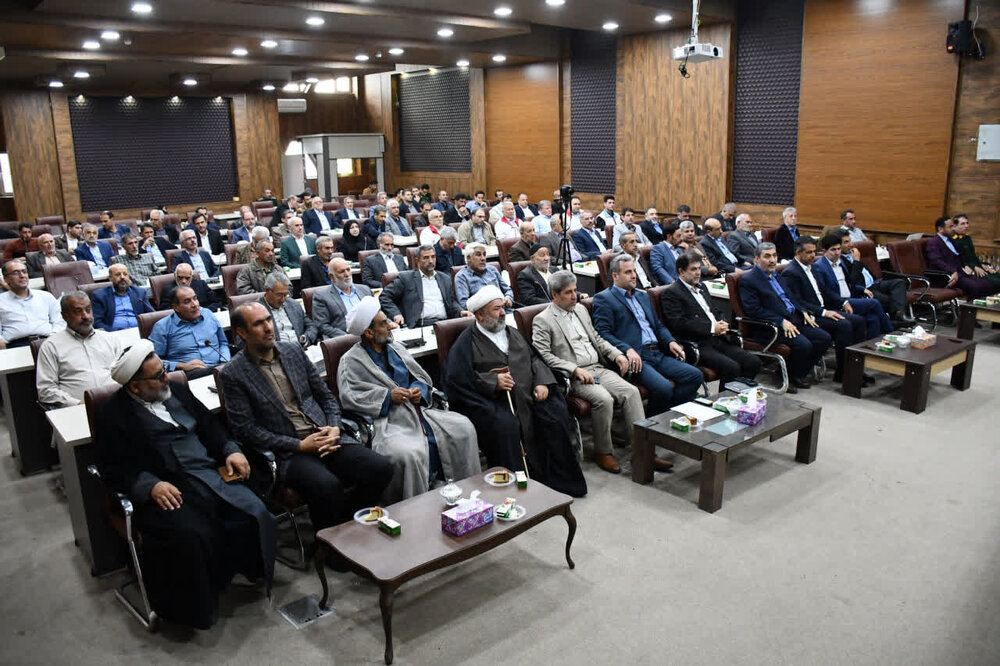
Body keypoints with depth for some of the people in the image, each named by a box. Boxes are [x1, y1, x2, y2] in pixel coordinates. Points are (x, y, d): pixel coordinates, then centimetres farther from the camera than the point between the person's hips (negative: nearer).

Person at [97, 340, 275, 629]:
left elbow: (209, 424, 24)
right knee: (191, 535, -32)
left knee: (255, 515, -19)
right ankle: (194, 607, -9)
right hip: (166, 490, -5)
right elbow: (115, 470, -4)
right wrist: (150, 485, -21)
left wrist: (231, 450, 6)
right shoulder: (114, 414, 2)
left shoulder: (177, 390, 18)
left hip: (210, 474, 5)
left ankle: (250, 573, 5)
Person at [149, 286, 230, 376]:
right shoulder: (162, 327, 4)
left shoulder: (208, 314, 18)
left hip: (219, 368, 4)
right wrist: (181, 365, -11)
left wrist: (225, 361, 5)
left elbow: (223, 343, 27)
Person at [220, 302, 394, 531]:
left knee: (381, 468, -18)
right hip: (288, 452, -5)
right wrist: (299, 445, -12)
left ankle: (345, 523, 4)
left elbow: (326, 396, 19)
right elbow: (246, 429, -6)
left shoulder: (293, 351, 14)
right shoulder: (233, 375, -1)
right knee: (327, 485, -35)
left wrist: (334, 428, -2)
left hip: (324, 437, 5)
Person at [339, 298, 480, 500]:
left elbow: (422, 376, 23)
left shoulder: (396, 348, 20)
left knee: (464, 427, -8)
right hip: (388, 422, -7)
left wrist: (419, 389, -1)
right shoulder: (351, 361, -1)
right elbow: (349, 396, -13)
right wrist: (387, 396, -17)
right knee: (408, 454, -36)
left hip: (420, 411, 7)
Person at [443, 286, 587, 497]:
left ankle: (561, 480, -8)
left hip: (527, 395, 5)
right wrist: (493, 382, -16)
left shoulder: (512, 334, 23)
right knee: (505, 425, -35)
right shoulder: (466, 342, 3)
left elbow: (534, 359, 23)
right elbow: (455, 378, -8)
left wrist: (541, 382, 2)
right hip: (492, 401, -5)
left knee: (556, 414, -18)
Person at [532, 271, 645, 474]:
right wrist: (575, 369, -20)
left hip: (597, 368, 7)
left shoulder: (581, 310, 19)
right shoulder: (542, 320, -4)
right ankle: (603, 452, -12)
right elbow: (544, 356, -13)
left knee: (631, 391, -16)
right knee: (604, 399, -30)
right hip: (572, 378, -7)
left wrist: (616, 354, 8)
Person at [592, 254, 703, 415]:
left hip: (657, 354, 8)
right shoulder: (603, 299, 1)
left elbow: (658, 325, 29)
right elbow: (603, 333, -9)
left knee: (695, 375, -11)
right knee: (664, 387, -29)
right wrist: (628, 350, -22)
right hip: (635, 358, -8)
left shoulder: (643, 296, 26)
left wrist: (671, 341, 8)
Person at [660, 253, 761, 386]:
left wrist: (722, 324, 4)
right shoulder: (671, 293, -5)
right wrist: (712, 327, -14)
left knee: (753, 362, -7)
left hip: (718, 339, 8)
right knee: (731, 367, -27)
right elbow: (679, 324, -16)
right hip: (698, 344, -8)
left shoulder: (701, 287, 23)